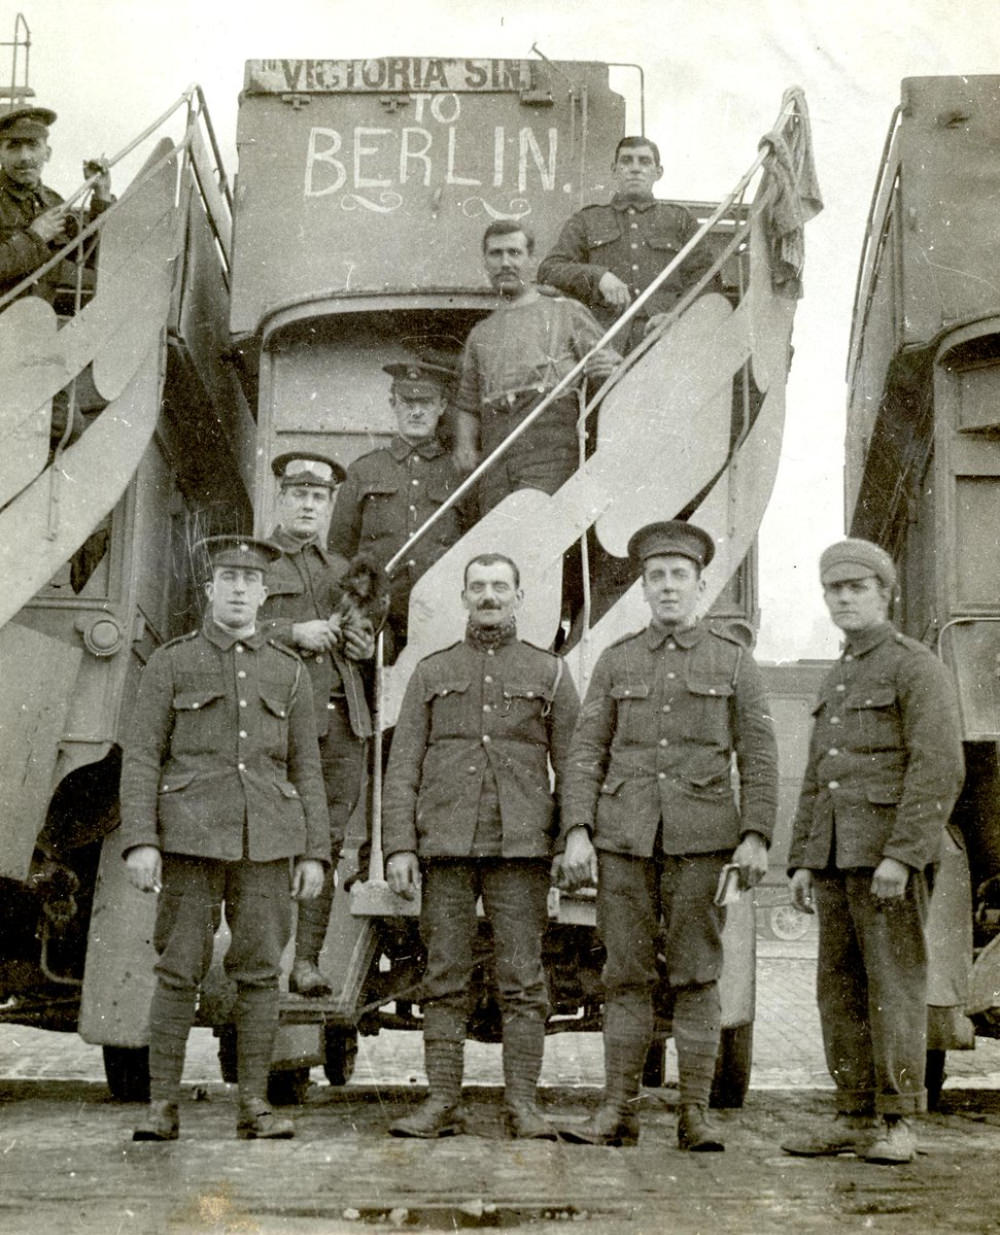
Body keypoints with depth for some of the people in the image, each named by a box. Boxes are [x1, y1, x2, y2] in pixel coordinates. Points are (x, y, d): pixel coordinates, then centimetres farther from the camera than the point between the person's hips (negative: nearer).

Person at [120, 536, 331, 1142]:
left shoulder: (290, 671, 10)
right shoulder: (171, 663, 4)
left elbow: (306, 770, 10)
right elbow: (141, 758, -1)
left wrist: (316, 854, 2)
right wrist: (140, 842, -11)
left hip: (267, 842, 2)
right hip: (192, 840, -2)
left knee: (260, 971, 2)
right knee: (179, 971, -1)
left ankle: (255, 1106, 9)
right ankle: (163, 1107, 7)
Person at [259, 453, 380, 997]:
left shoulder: (341, 569, 23)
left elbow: (363, 622, 34)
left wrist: (365, 640, 11)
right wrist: (295, 633, -16)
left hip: (343, 721, 5)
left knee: (327, 842, 3)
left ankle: (306, 958, 8)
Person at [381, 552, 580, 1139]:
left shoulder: (550, 673, 10)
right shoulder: (432, 673, 12)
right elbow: (403, 768, 7)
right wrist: (399, 847, -2)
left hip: (522, 849, -1)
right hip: (445, 848, 1)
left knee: (523, 980, 0)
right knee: (446, 981, 4)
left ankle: (523, 1104, 7)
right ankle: (443, 1102, 10)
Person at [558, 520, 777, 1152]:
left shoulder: (733, 659, 5)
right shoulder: (616, 661, 8)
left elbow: (759, 756, 2)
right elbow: (587, 753, 5)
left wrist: (756, 837, -7)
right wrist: (577, 833, -5)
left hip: (701, 840, -1)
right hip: (624, 839, 2)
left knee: (698, 978, 2)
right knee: (628, 977, 5)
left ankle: (696, 1115, 8)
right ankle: (619, 1112, 11)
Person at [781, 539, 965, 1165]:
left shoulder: (918, 667, -6)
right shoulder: (837, 681, 20)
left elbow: (940, 769, -15)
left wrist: (900, 856, -22)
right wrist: (802, 861, 13)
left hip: (892, 853, -8)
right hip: (837, 856, 8)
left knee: (895, 988, -4)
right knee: (841, 988, 7)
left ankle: (898, 1124, 3)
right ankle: (856, 1117, 14)